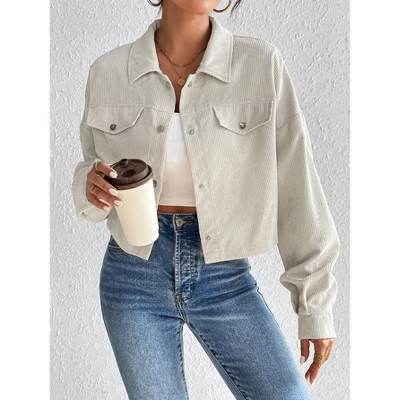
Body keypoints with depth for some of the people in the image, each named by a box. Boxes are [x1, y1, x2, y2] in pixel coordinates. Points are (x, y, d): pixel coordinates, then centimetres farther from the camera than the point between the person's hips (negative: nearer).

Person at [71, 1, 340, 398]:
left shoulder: (261, 63, -9)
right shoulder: (108, 71, -4)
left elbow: (296, 188, -6)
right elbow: (95, 171, 8)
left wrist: (317, 306, -3)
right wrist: (93, 187, -18)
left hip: (224, 279, 0)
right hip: (135, 276, 1)